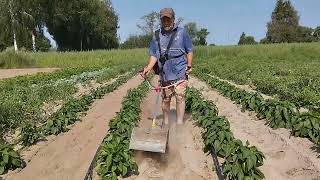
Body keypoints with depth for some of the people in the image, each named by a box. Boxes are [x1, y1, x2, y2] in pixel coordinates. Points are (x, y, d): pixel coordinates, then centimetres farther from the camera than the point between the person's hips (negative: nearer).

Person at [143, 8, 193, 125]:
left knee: (180, 97, -8)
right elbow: (153, 55, 8)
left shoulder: (182, 32, 5)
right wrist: (149, 67, -9)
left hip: (180, 71, -2)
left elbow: (189, 51, 8)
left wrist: (189, 65, -6)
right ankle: (165, 122, 26)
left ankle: (179, 123, 2)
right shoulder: (156, 36, 10)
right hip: (164, 72, 3)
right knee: (165, 98, 11)